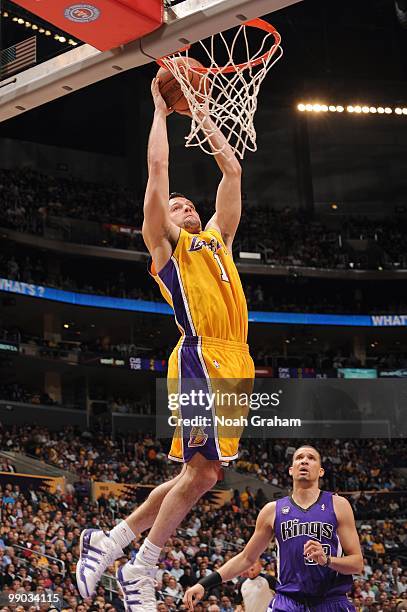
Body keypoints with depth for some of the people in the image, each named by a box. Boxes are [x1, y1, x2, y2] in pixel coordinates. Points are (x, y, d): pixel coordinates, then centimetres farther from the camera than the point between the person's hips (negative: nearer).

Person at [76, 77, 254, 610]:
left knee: (200, 474, 7)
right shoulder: (165, 244, 9)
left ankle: (109, 541, 18)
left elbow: (232, 171, 28)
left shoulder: (218, 239, 26)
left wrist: (202, 113, 29)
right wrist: (161, 108, 14)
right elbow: (157, 169, 4)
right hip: (201, 358, -7)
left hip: (235, 364, 7)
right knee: (202, 471, -12)